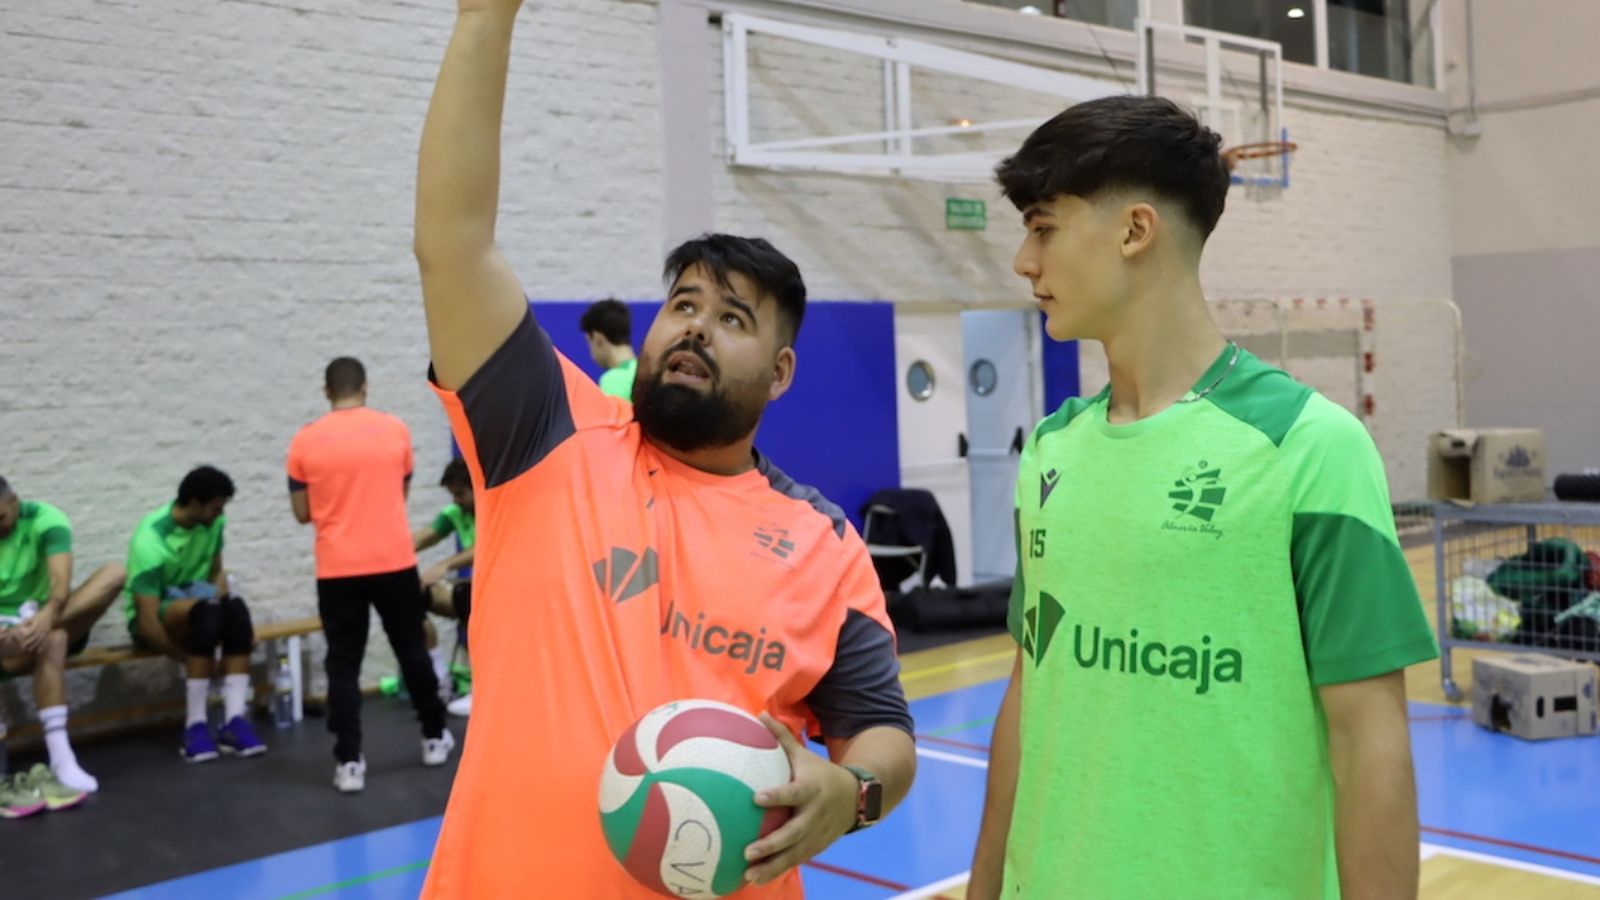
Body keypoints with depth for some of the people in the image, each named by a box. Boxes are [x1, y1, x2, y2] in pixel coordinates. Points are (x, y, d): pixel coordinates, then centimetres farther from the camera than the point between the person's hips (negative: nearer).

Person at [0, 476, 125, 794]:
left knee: (115, 573, -22)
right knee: (51, 641, -38)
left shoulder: (45, 520, -8)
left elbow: (61, 581, -21)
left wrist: (46, 615, -44)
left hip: (45, 620, 2)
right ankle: (60, 759, -41)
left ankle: (30, 620, -36)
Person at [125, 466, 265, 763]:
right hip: (152, 615, -5)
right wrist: (191, 661, -24)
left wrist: (235, 623, -11)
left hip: (195, 599, 5)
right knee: (207, 608, -38)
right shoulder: (150, 542, -27)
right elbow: (148, 624, -28)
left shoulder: (213, 522, -8)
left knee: (236, 607, -30)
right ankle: (195, 725, -32)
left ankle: (234, 721, -32)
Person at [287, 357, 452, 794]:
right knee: (412, 651, 16)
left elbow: (303, 513, 3)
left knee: (343, 664, 4)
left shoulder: (305, 441, -3)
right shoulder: (396, 430, 1)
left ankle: (349, 762, 1)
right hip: (395, 563, 1)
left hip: (338, 570, -1)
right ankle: (435, 737, 27)